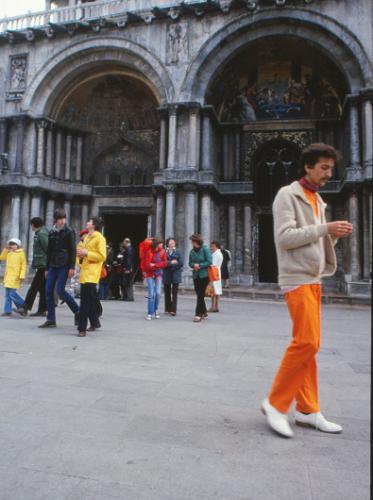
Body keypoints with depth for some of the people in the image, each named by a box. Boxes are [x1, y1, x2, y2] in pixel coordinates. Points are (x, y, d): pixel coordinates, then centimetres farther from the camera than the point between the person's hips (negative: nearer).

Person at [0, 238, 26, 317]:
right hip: (8, 277, 7)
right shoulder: (9, 253, 15)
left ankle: (24, 305, 7)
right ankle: (7, 311, 13)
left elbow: (23, 265, -7)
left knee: (12, 294, -11)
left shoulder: (21, 253, -4)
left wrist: (22, 276, -14)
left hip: (15, 277, -7)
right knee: (7, 294, 8)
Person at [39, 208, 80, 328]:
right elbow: (49, 251, 17)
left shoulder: (69, 232, -3)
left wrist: (72, 267, -14)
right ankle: (51, 320, 9)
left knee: (60, 290, -11)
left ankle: (77, 311, 8)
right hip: (53, 265, 6)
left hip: (64, 265, -6)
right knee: (48, 291, 2)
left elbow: (73, 250, -8)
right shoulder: (51, 233, 13)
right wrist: (47, 268, 16)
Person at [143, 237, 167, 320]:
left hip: (158, 275, 3)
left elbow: (164, 263, -5)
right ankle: (150, 313, 4)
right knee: (151, 294, -4)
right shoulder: (149, 252, -10)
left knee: (158, 293, -4)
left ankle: (155, 310, 18)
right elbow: (147, 265, -14)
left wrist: (154, 265, -14)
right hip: (150, 275, -3)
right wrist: (159, 265, -16)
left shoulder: (162, 252, 0)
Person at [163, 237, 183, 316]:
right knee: (167, 292, 9)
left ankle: (173, 310, -6)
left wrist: (169, 264, -10)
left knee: (174, 293, -5)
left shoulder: (177, 252, 6)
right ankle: (167, 309, 20)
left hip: (175, 274, -1)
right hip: (166, 274, 1)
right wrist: (171, 262, -13)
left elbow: (180, 263, -3)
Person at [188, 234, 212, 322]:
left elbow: (209, 262, -13)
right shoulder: (192, 251, 6)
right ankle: (204, 312, 28)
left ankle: (198, 314, -4)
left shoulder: (205, 249, -10)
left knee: (200, 294, -8)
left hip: (204, 275, -6)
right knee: (199, 294, 12)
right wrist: (194, 265, -10)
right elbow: (190, 263, 11)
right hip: (196, 275, 6)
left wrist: (200, 265, -15)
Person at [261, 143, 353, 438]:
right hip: (296, 278, -8)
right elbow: (285, 237, -16)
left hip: (314, 279, 9)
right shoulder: (288, 195, -4)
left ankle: (307, 410, 17)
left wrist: (335, 235, 1)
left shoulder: (318, 200, 20)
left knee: (309, 344, 9)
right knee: (306, 342, -14)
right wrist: (324, 229, -17)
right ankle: (275, 404, 0)